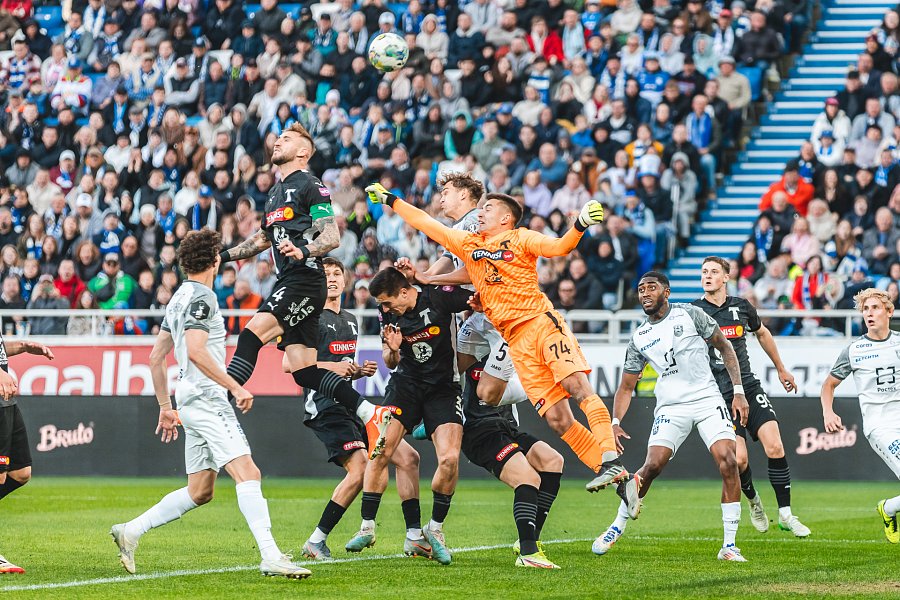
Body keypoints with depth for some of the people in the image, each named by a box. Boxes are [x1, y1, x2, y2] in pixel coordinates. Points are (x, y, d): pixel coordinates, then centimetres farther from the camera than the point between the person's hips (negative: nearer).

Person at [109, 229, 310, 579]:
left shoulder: (179, 298, 19)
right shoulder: (201, 296, -10)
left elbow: (156, 357, 23)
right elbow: (196, 351, -23)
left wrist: (165, 407, 25)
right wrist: (235, 387, -21)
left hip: (191, 401, 10)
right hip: (207, 400, -10)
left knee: (200, 491, 13)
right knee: (248, 474, -17)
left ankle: (130, 531, 14)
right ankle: (271, 557, -27)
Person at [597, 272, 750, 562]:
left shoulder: (690, 314, 1)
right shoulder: (639, 339, 9)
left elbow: (725, 347, 8)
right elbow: (626, 387, 13)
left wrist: (738, 392, 1)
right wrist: (615, 422, -3)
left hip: (707, 399, -1)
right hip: (670, 406, 1)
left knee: (727, 461, -18)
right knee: (653, 465, -15)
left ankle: (729, 546, -11)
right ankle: (618, 527, 8)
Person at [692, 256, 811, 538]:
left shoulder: (741, 307, 6)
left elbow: (762, 334, 25)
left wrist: (781, 369, 32)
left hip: (748, 386, 2)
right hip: (718, 395, -2)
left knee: (775, 448, -13)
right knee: (739, 459, -12)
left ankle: (785, 514, 0)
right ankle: (753, 500, 20)